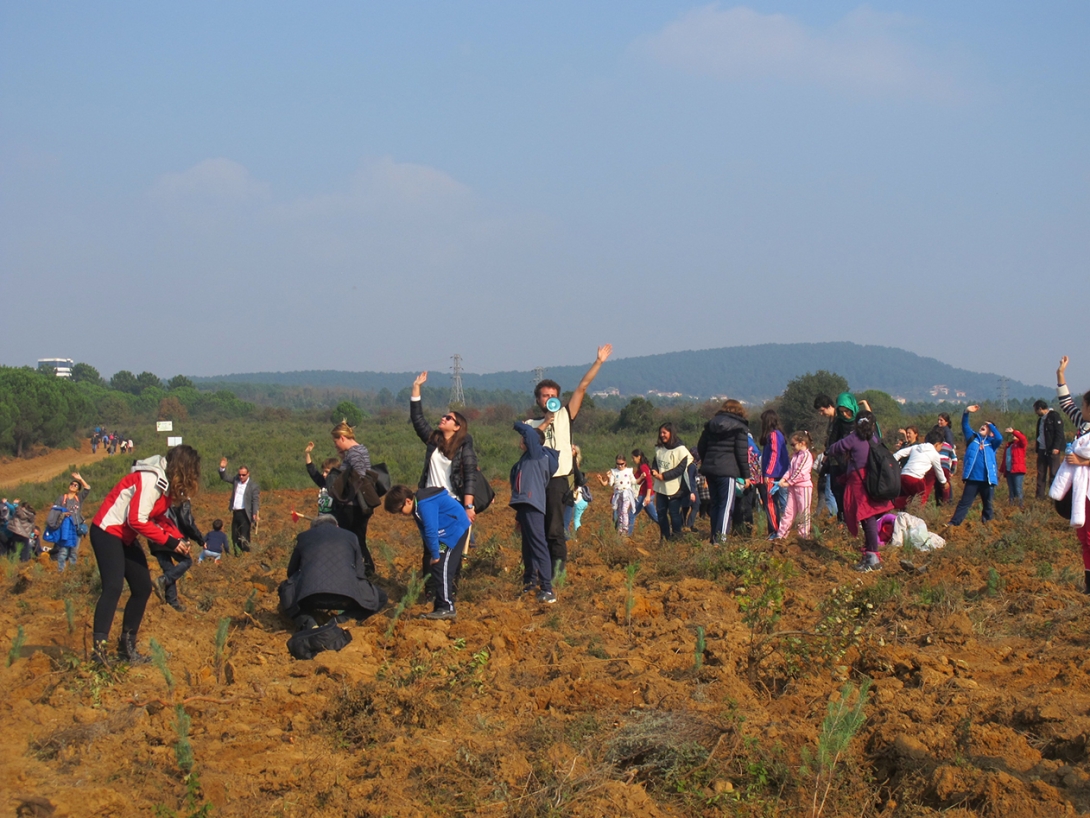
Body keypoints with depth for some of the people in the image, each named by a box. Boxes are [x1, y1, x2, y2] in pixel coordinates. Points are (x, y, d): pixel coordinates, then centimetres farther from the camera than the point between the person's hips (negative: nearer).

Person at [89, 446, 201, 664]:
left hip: (126, 537, 10)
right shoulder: (151, 480, -23)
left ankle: (127, 646, 15)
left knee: (143, 588, 8)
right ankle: (99, 647, -28)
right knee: (113, 587, -22)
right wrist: (169, 541, -20)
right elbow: (138, 520, -26)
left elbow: (159, 517, 13)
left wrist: (179, 538, -2)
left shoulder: (166, 482, 7)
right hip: (108, 532, -10)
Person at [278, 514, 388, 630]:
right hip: (347, 596, 0)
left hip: (309, 595, 0)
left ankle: (308, 623, 3)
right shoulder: (350, 536, 28)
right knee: (380, 598, 27)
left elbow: (291, 572, 36)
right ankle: (340, 618, 1)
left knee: (285, 590, 34)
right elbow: (360, 573, 31)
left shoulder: (303, 536, 28)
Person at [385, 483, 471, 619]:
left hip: (455, 530, -10)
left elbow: (431, 531, -25)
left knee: (441, 567, -14)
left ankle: (447, 608, -13)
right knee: (437, 568, 10)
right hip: (448, 531, 10)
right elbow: (426, 532, 14)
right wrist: (433, 553, 11)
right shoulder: (419, 504, 7)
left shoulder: (425, 505, -25)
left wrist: (435, 555, -17)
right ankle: (440, 607, 14)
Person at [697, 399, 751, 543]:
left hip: (709, 470, 6)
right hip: (727, 470, -6)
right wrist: (746, 475, -2)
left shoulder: (711, 424, 14)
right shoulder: (739, 427, -2)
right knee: (726, 504, -5)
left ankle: (714, 537, 18)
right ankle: (721, 537, -16)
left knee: (714, 504, 15)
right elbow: (742, 453, -6)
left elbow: (700, 447, 15)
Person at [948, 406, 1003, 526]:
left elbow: (1000, 438, -13)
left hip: (988, 479, 0)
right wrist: (966, 412, -12)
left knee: (988, 504, 11)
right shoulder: (973, 438, 12)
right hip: (972, 479, 0)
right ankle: (953, 523, -2)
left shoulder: (992, 443, 7)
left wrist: (991, 425, -1)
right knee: (964, 503, 0)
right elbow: (965, 426, 3)